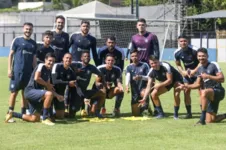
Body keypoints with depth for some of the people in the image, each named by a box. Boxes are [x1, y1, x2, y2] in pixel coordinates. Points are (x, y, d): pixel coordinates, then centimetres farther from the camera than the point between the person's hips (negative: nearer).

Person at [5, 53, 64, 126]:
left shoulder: (49, 71, 17)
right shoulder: (41, 66, -8)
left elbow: (48, 88, 20)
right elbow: (36, 78, -23)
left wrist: (57, 95, 10)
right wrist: (47, 84, -12)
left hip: (37, 93, 9)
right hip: (30, 91, -9)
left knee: (35, 119, 5)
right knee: (49, 94, -33)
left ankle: (12, 114, 23)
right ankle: (45, 118, -24)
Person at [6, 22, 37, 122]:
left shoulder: (33, 43, 13)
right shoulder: (17, 40, 1)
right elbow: (11, 55, 0)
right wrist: (9, 69, -7)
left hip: (29, 72, 4)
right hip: (17, 71, -4)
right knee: (14, 92, -4)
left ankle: (24, 114, 15)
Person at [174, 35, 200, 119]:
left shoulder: (194, 50, -23)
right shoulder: (177, 53, -9)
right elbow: (178, 65, 7)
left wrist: (194, 71, -25)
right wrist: (182, 72, -12)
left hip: (197, 71, -4)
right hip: (187, 73, 4)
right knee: (186, 92, 0)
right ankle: (189, 113, 11)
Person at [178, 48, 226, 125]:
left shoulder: (213, 65, -9)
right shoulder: (200, 69, 12)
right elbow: (198, 84, 17)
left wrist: (208, 76, -23)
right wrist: (186, 86, 4)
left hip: (218, 91, -7)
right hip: (210, 96, 7)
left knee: (204, 92, -40)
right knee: (210, 121, 0)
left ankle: (202, 119, -35)